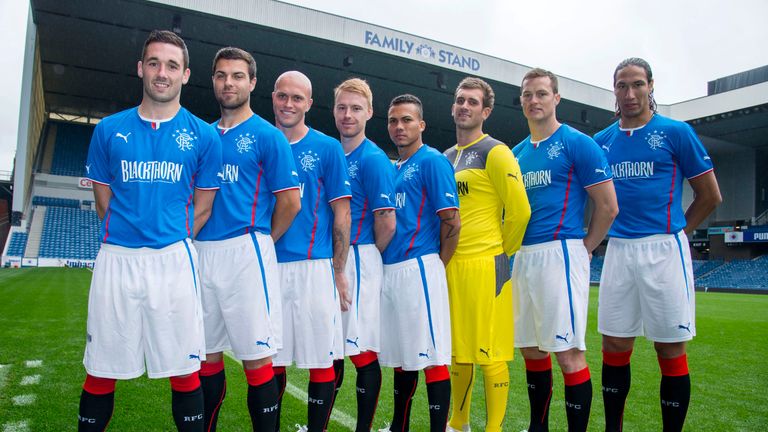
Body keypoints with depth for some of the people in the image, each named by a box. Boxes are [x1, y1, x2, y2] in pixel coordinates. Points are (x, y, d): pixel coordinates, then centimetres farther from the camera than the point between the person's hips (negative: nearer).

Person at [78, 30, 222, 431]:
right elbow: (103, 200, 12)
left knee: (184, 368, 5)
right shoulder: (109, 129, 8)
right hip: (116, 258, 2)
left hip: (174, 259, -1)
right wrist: (132, 236, 9)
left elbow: (203, 206, 7)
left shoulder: (203, 136, 3)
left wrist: (174, 241, 3)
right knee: (101, 370, 10)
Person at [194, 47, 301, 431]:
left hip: (246, 252, -6)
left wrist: (262, 241, 3)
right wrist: (192, 240, 9)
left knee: (256, 357, -1)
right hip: (201, 252, 6)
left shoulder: (267, 136, -2)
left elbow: (290, 201, -6)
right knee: (207, 353, 15)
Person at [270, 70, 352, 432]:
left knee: (321, 359, 4)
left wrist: (339, 272, -4)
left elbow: (342, 215, 0)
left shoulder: (328, 148, 2)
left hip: (314, 268, -2)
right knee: (271, 358, 12)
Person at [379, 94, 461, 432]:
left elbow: (452, 222, -11)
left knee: (431, 357, -2)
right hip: (390, 271, 8)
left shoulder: (432, 161, -6)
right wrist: (383, 261, 14)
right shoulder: (392, 168, 18)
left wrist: (436, 266, -2)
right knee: (401, 356, 18)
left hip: (419, 269, -8)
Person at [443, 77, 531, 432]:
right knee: (457, 351, 17)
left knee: (490, 354, -1)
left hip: (485, 266, -7)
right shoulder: (446, 158, 17)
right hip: (450, 266, 8)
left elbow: (519, 210, -12)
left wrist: (502, 251, -2)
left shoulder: (495, 153, -6)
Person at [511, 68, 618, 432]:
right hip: (522, 258, 7)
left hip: (560, 254, -7)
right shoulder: (517, 153, 16)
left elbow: (608, 207, -6)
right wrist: (514, 249, 11)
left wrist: (583, 249, -2)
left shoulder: (577, 144, -3)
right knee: (531, 349, 14)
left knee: (569, 353, -4)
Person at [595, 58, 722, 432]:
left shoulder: (676, 132, 0)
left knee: (670, 349, 3)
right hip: (618, 251, 4)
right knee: (614, 348, 9)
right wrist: (608, 234, 11)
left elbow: (709, 196, 4)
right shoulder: (602, 141, 10)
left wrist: (673, 233, 7)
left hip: (664, 250, -3)